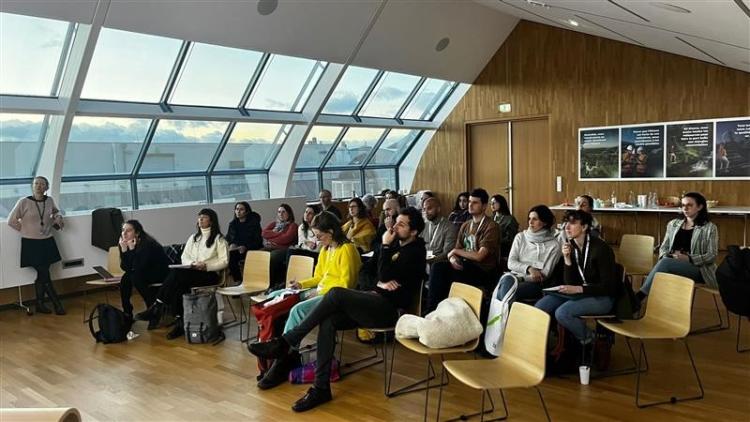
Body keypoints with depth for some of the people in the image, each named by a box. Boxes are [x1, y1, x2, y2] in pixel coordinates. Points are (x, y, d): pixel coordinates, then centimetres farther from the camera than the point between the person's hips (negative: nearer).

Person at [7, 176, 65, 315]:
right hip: (31, 243, -4)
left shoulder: (50, 201, 3)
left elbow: (56, 212, 25)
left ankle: (40, 304, 22)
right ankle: (57, 304, 7)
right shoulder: (24, 202, -9)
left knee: (42, 275, 10)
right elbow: (11, 220, -2)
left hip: (47, 242, 4)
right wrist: (26, 230, -2)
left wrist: (58, 219, 6)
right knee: (45, 275, -4)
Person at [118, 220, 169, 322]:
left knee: (136, 277, -27)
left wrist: (132, 249, -33)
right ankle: (127, 314, -4)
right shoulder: (124, 244, -5)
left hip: (162, 273, -7)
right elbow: (125, 268, -10)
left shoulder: (147, 244, -26)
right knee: (125, 278, -15)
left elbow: (138, 267, -29)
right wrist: (124, 249, -22)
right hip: (145, 272, 7)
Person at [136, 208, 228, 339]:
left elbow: (224, 261, -3)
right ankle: (179, 322, -32)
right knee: (178, 286, -32)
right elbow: (184, 257, 18)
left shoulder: (218, 238, 4)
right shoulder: (193, 237, 23)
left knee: (176, 274, -32)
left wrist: (206, 266, -17)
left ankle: (157, 307, -25)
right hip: (191, 272, 5)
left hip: (209, 274, -5)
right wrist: (191, 264, -5)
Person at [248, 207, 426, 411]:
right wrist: (381, 282, -1)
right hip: (375, 301, 8)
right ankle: (321, 388, -17)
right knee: (328, 321, -18)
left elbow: (385, 276, -14)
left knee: (336, 293, -28)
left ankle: (285, 343, -22)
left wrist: (385, 246, -9)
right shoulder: (396, 244, 19)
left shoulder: (414, 251, -5)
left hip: (388, 308, -8)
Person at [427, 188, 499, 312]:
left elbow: (479, 256, -17)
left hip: (483, 271, -6)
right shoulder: (465, 225, 14)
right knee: (437, 267, -22)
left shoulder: (490, 226, -9)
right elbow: (456, 250, 11)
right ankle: (433, 309, -17)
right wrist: (453, 258, -13)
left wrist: (455, 251, -6)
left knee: (441, 272, -26)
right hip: (465, 265, 6)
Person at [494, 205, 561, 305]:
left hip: (535, 283, -2)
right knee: (507, 280, -38)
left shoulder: (553, 245, 3)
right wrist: (528, 268, -14)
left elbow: (544, 274, -2)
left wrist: (521, 277, -11)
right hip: (514, 276, 3)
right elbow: (511, 263, 4)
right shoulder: (520, 237, 13)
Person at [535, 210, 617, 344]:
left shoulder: (600, 248, -18)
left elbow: (608, 286, -17)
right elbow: (569, 283, -1)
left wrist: (577, 289, -26)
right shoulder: (571, 246, 1)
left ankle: (587, 339, 0)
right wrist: (567, 259, -16)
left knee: (562, 312, -28)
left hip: (602, 297, -6)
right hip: (578, 293, 6)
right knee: (539, 307, -13)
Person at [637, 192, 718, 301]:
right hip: (671, 264, 4)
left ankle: (638, 297, -39)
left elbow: (712, 256, -2)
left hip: (699, 269, -3)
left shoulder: (709, 228, 5)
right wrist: (669, 255, -8)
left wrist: (689, 259, -17)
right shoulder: (673, 224, 17)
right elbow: (663, 247, 16)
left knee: (665, 263, -34)